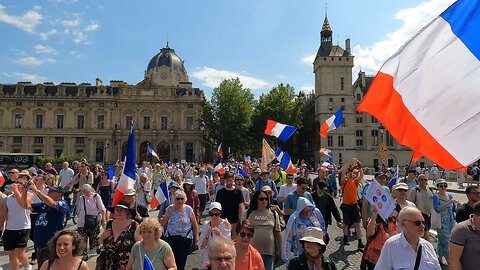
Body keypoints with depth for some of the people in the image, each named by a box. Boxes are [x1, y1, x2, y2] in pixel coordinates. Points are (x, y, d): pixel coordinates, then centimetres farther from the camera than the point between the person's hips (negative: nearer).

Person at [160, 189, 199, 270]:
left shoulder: (189, 209, -4)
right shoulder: (170, 208, -1)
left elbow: (195, 225, 2)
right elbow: (162, 223, -1)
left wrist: (196, 236, 1)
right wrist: (168, 214, -13)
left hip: (185, 239, -1)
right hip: (171, 238, 1)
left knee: (181, 263, -1)